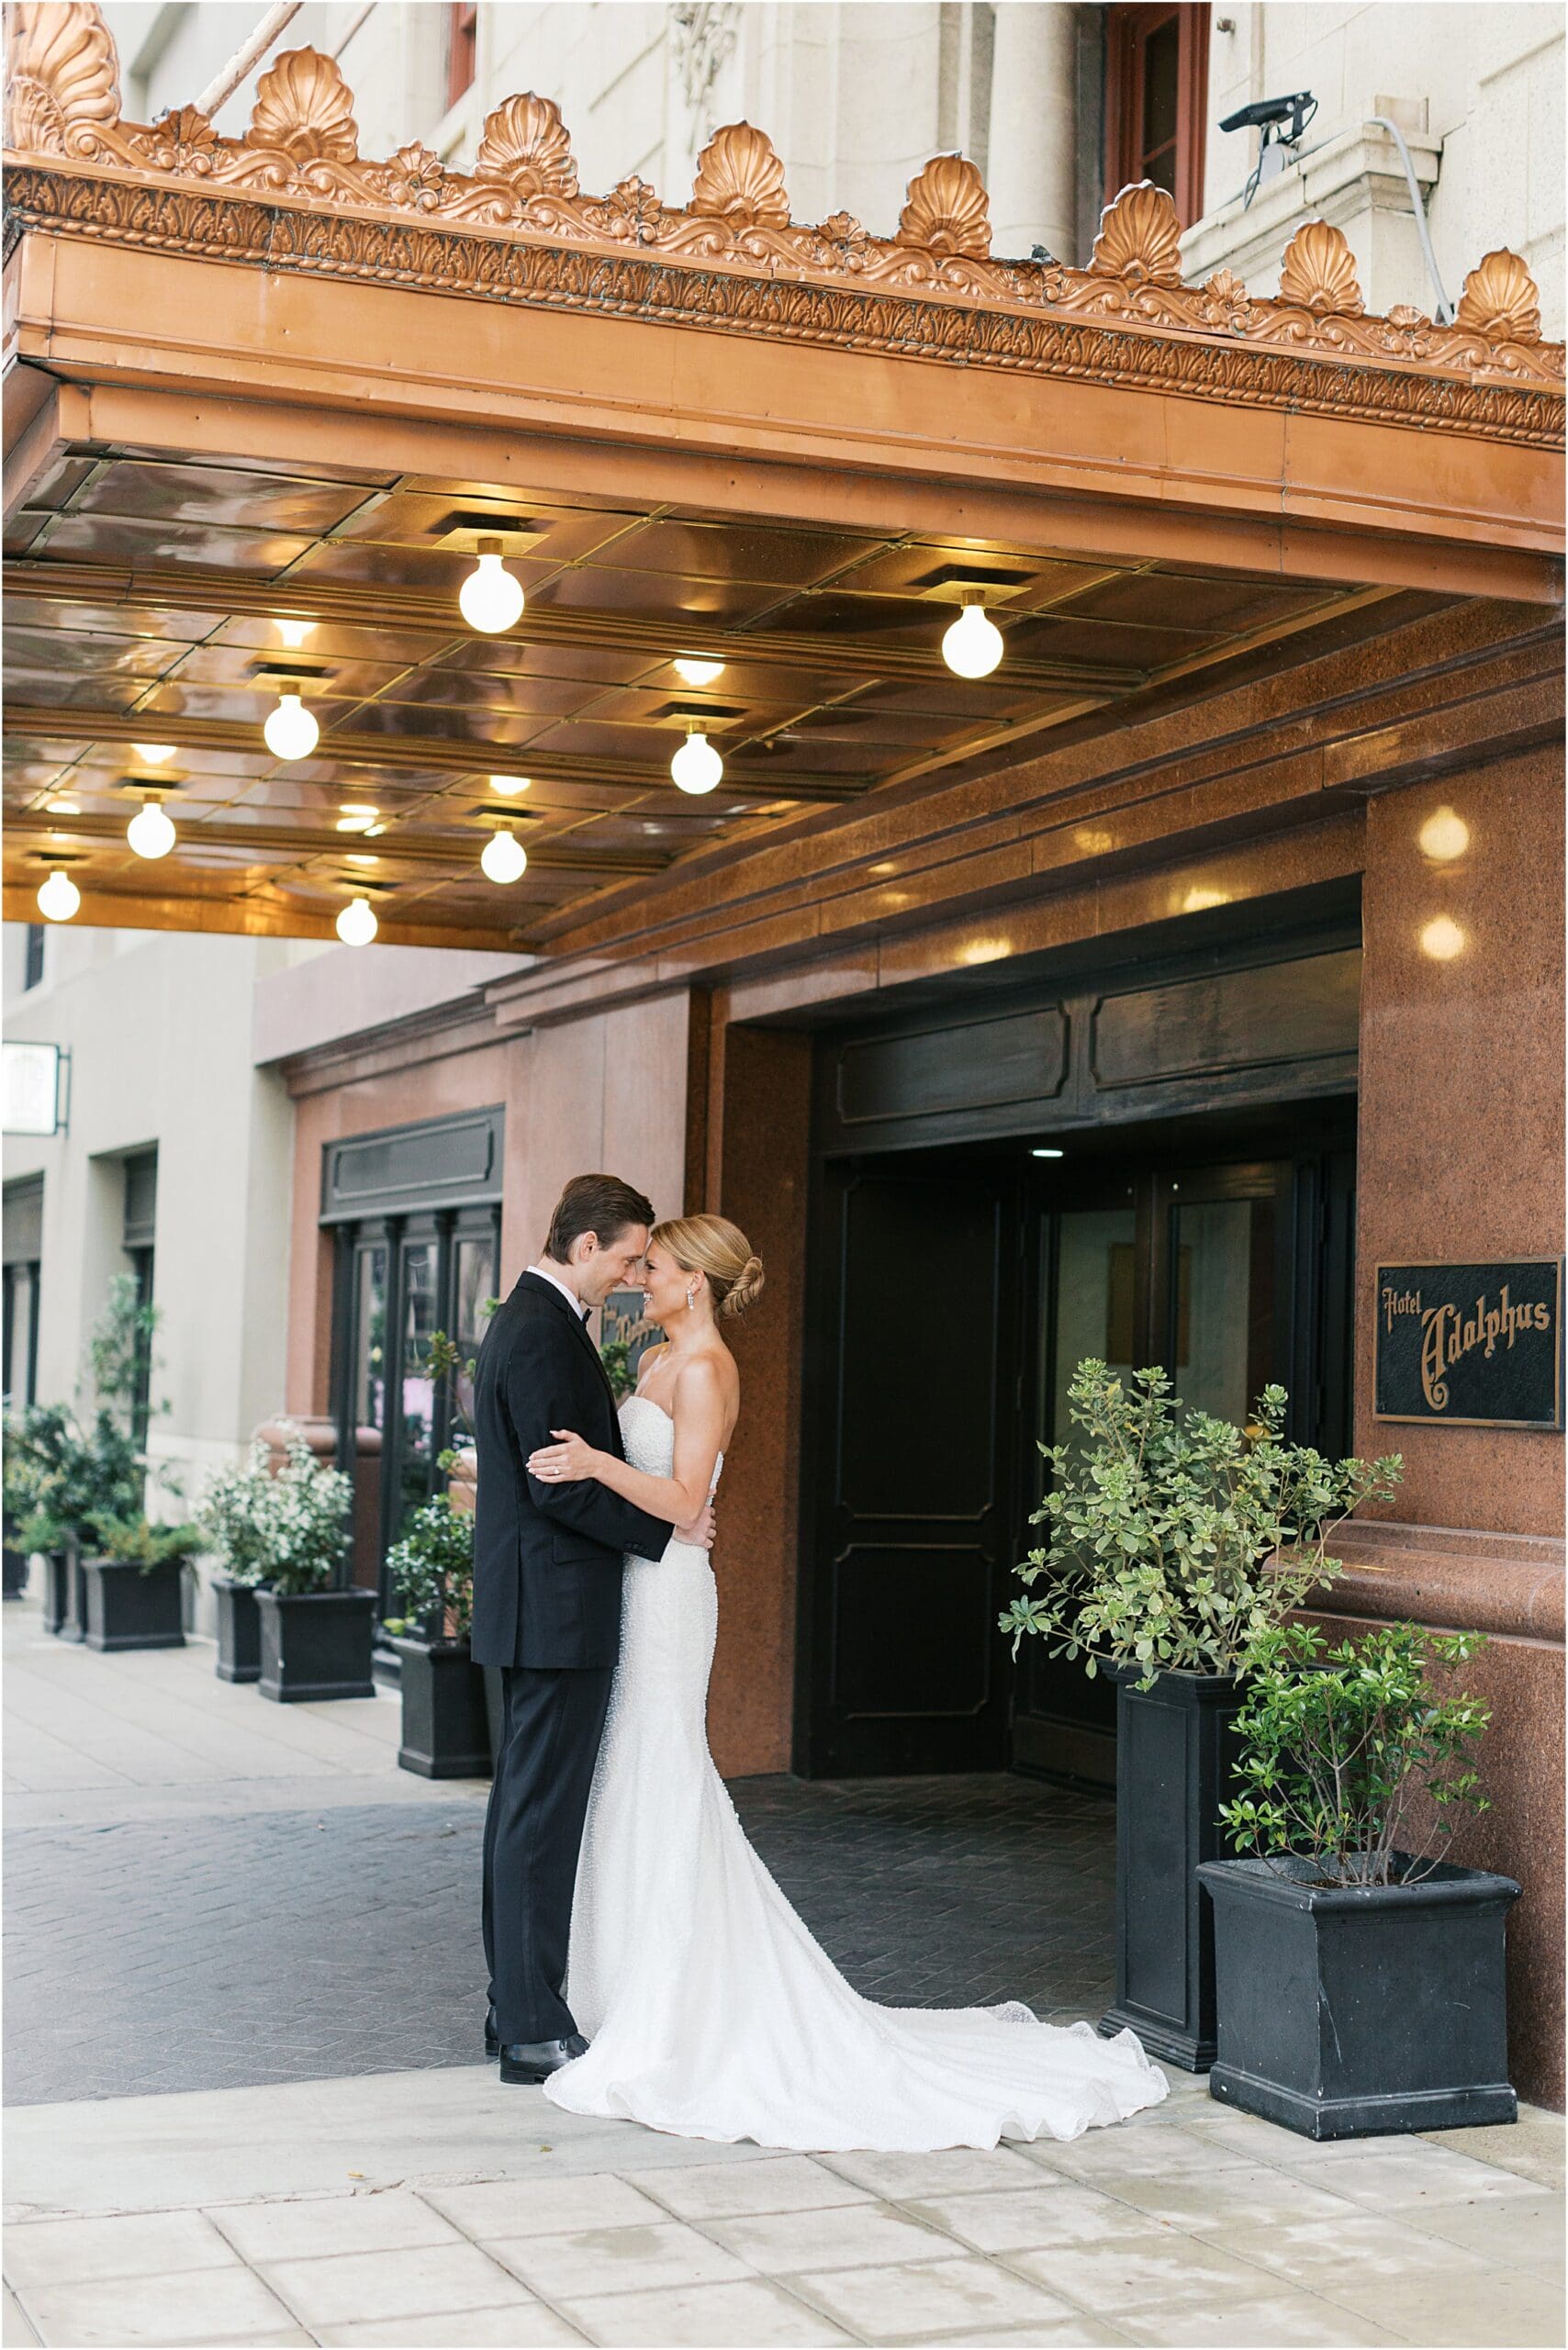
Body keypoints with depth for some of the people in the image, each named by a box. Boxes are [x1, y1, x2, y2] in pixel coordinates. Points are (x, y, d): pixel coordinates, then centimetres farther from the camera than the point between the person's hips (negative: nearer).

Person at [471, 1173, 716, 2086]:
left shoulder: (529, 1320, 15)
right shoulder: (544, 1333, -17)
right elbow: (559, 1485, -21)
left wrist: (659, 1506, 12)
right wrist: (666, 1527, -12)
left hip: (536, 1607, 11)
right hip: (560, 1608, -11)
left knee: (526, 1803, 14)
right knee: (544, 1813, -6)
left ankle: (516, 2007, 22)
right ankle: (535, 2029, -1)